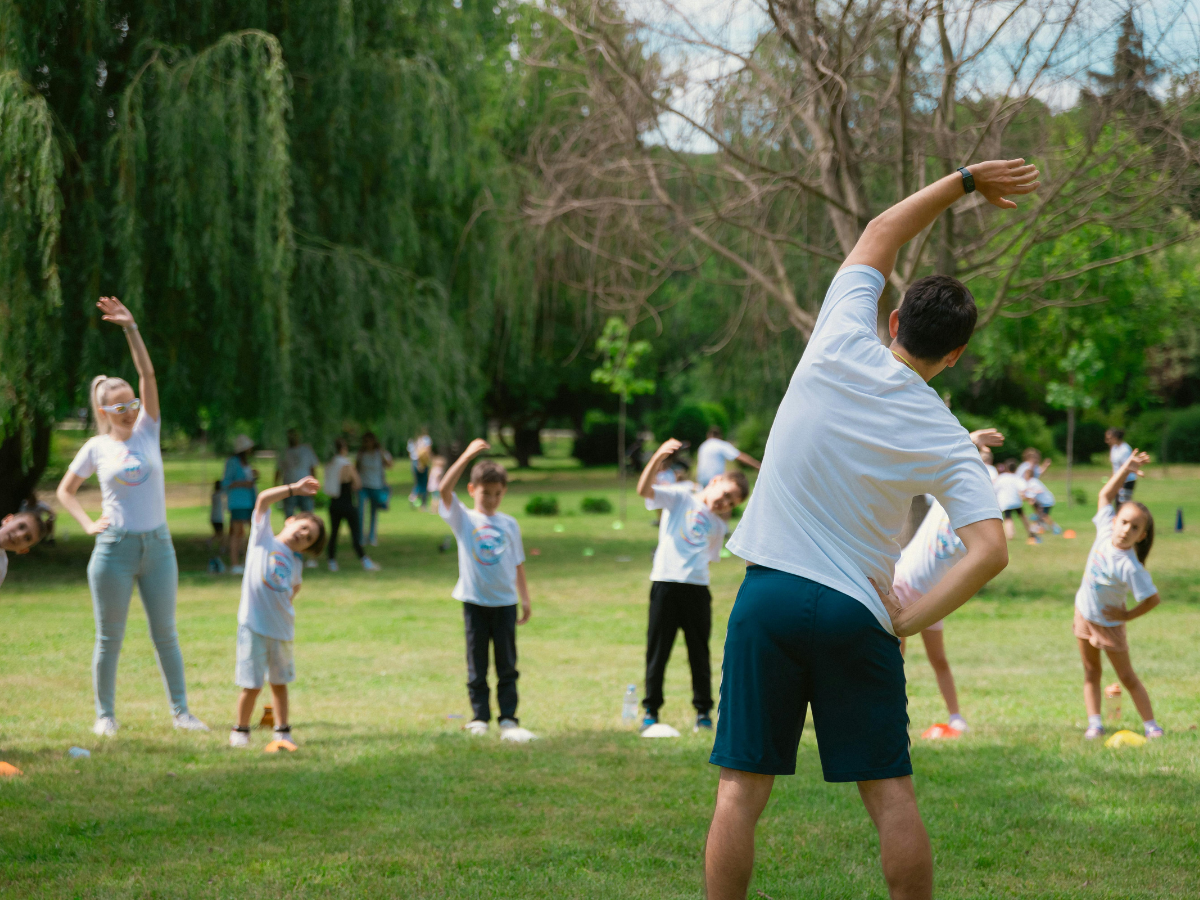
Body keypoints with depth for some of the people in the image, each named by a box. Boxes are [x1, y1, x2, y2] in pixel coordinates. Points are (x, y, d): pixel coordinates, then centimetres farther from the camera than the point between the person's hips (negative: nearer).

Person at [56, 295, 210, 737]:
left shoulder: (148, 431, 3)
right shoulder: (96, 448, 0)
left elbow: (148, 375, -7)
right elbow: (65, 490, 11)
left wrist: (131, 328, -16)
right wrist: (88, 524, -4)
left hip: (157, 544, 2)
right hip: (115, 548, -2)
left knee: (165, 633, 8)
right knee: (110, 637, 4)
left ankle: (180, 711, 13)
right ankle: (105, 714, 14)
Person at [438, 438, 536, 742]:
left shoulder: (509, 524, 7)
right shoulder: (464, 519, -1)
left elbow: (517, 564, 12)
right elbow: (444, 489, -18)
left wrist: (525, 599, 9)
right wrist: (467, 456, -26)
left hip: (505, 602, 2)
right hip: (474, 601, -2)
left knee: (507, 665, 3)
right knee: (477, 666, 5)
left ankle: (508, 720, 5)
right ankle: (479, 717, 12)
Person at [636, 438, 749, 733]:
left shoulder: (718, 525, 18)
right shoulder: (680, 497, 6)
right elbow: (644, 489, -12)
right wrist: (658, 457, -26)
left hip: (697, 587, 4)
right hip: (665, 583, -4)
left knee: (699, 651, 7)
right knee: (658, 650, 1)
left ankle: (703, 710, 17)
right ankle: (651, 711, 9)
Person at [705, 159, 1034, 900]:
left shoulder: (841, 347, -2)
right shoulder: (947, 443, -2)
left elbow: (880, 235, 13)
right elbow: (990, 549, -13)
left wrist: (964, 181, 20)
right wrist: (909, 621, -7)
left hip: (769, 595, 1)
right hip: (858, 615, 0)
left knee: (743, 789, 2)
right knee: (890, 791, 7)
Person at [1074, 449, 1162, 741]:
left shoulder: (1129, 566, -32)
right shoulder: (1106, 530, -15)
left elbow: (1153, 599, -29)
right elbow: (1106, 494, -5)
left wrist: (1127, 616, -17)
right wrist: (1126, 468, -18)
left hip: (1108, 623, -6)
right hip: (1084, 614, 6)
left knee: (1127, 676, 3)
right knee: (1091, 672, 8)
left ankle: (1150, 724, 11)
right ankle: (1095, 723, 12)